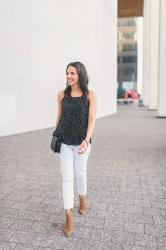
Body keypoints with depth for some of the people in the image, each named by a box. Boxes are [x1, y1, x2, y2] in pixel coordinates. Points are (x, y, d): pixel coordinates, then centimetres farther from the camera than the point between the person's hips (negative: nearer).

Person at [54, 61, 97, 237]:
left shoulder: (90, 95, -8)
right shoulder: (61, 94, -1)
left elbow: (92, 120, -12)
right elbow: (59, 116, 10)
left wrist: (86, 141, -24)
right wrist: (55, 137, 16)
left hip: (81, 142, -1)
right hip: (64, 142, 1)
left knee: (80, 173, 16)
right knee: (67, 177, -1)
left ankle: (82, 199, 44)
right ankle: (69, 217, 5)